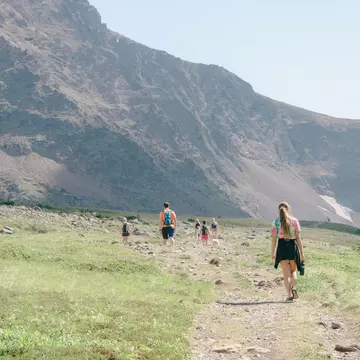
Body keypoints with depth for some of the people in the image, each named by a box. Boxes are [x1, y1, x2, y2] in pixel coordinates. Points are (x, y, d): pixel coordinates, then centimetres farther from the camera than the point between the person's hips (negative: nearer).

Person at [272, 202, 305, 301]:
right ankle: (293, 288, -5)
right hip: (292, 246, 0)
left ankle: (289, 294, 2)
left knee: (286, 273, 9)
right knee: (293, 270, 19)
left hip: (282, 247, 0)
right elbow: (298, 238, -2)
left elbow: (274, 239, -2)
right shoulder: (294, 221, -1)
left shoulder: (276, 222, -1)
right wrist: (302, 252, 3)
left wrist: (273, 253, 5)